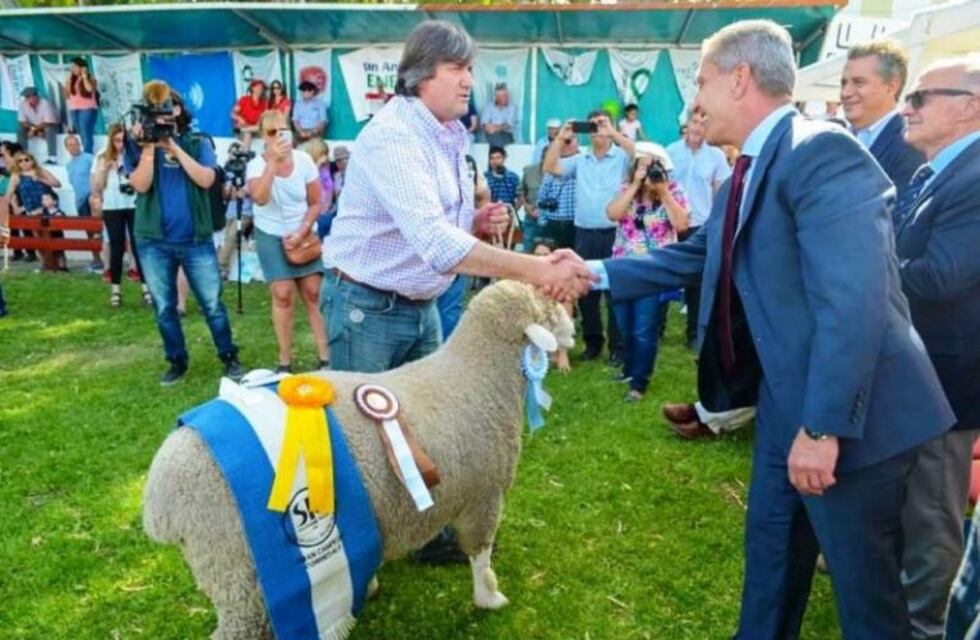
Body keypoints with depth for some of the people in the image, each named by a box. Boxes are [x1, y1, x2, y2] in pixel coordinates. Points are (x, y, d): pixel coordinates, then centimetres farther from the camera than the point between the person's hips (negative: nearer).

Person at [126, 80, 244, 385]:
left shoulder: (198, 143, 3)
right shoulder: (138, 146, 3)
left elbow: (206, 179, -13)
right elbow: (140, 185, -11)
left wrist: (174, 147, -15)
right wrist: (149, 147, -17)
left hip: (196, 239, -1)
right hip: (153, 241, 1)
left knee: (212, 304, 3)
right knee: (164, 308, 11)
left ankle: (229, 358, 17)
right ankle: (177, 361, 25)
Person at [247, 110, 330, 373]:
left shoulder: (304, 160, -6)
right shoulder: (257, 164, -10)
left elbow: (315, 204, -1)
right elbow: (260, 198, -31)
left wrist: (300, 233, -12)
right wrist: (273, 162, -33)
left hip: (303, 234, 1)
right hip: (272, 237, -1)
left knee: (314, 293, -4)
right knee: (283, 295, -8)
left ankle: (326, 358, 0)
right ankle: (285, 362, 2)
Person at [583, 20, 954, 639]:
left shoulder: (823, 151, -20)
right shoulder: (747, 175, 11)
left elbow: (852, 301, -28)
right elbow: (691, 257, 19)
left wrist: (824, 426, -27)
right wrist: (597, 272, 14)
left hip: (848, 417, -9)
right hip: (786, 401, 9)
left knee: (864, 582, 10)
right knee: (770, 548, 24)